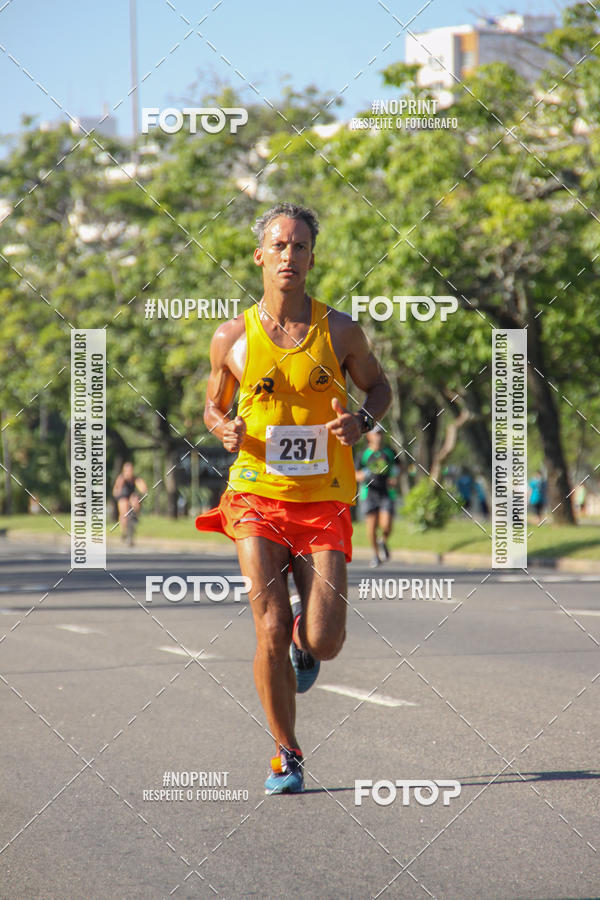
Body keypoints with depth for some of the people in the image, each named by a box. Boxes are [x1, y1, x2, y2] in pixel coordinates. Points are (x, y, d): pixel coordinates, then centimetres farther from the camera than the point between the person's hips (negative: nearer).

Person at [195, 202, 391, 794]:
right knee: (270, 631, -10)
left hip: (323, 502, 0)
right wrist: (224, 428, -7)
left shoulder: (340, 331, 2)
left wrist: (362, 421, -6)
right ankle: (286, 755, 7)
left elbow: (378, 386, 16)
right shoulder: (231, 337, 2)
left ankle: (304, 640, 30)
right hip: (257, 499, 0)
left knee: (322, 643, -9)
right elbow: (213, 405, 17)